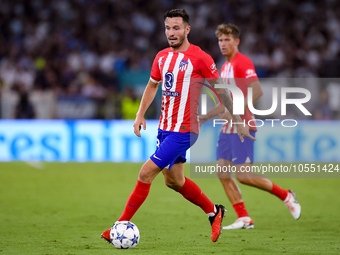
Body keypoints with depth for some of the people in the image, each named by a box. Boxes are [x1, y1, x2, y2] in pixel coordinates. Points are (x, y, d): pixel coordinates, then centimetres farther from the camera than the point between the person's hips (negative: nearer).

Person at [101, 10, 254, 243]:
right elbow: (153, 85, 24)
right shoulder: (162, 56, 7)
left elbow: (221, 91, -5)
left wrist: (238, 122, -1)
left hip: (184, 131, -8)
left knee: (146, 173, -12)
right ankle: (214, 211, 37)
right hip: (165, 127, 8)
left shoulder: (200, 58, -12)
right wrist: (140, 114, 14)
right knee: (174, 180, 17)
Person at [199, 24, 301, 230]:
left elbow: (257, 91, -22)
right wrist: (207, 116, 19)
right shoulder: (226, 66, 19)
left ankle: (285, 195, 5)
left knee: (243, 174, -13)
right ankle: (244, 218, 2)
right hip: (228, 128, 9)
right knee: (223, 172, -1)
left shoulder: (243, 62, -10)